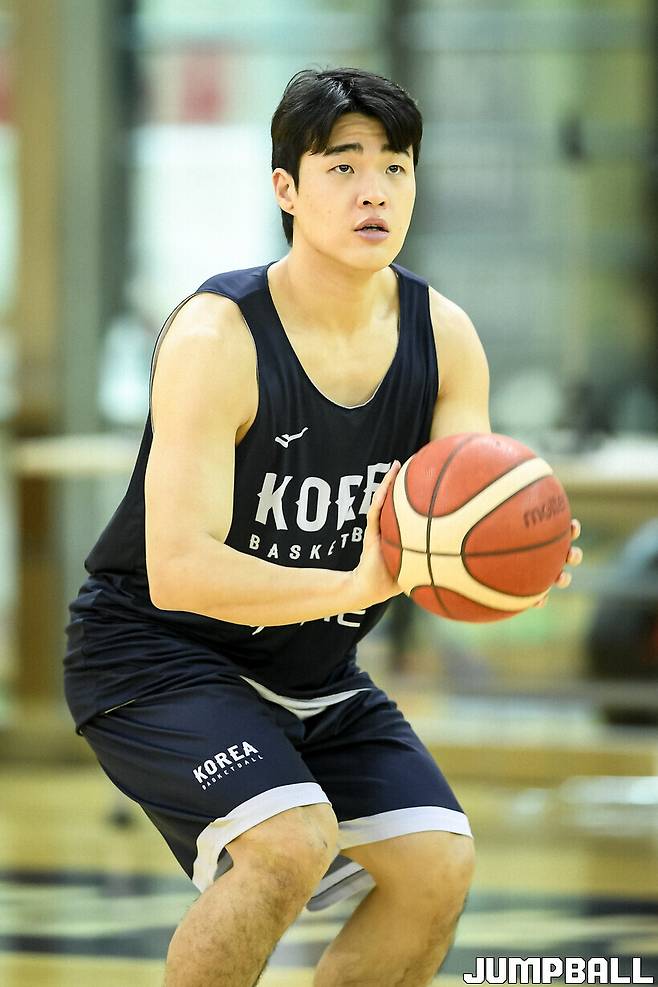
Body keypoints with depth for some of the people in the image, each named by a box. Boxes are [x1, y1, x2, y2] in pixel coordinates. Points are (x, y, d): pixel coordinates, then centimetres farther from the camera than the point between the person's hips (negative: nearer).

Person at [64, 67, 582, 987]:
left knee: (439, 866, -4)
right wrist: (351, 587, -48)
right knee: (292, 842, -28)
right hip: (155, 653, -7)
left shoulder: (443, 336, -8)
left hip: (312, 671, 7)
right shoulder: (217, 336, -26)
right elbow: (178, 569, -33)